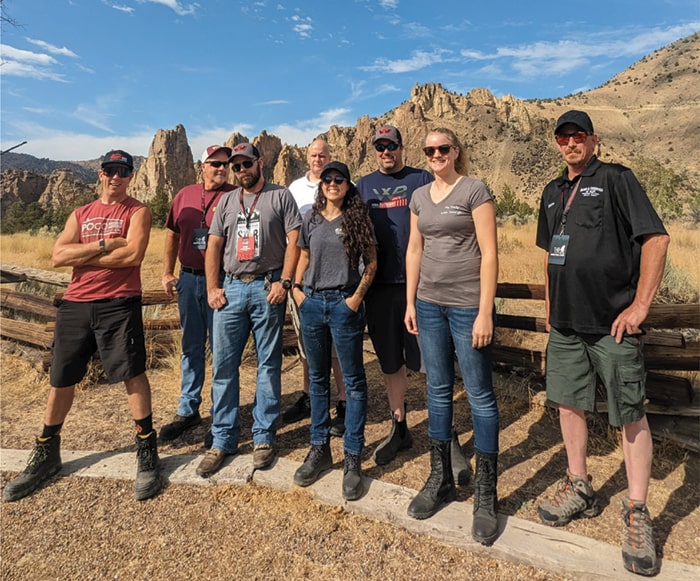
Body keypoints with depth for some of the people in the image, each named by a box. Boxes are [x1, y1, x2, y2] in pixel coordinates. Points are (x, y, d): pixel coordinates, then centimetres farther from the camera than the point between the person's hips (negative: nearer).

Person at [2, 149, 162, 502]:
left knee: (133, 374, -5)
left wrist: (81, 256, -6)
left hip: (119, 305, -5)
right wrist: (104, 244, -10)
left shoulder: (137, 212, 3)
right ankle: (46, 455, 29)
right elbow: (57, 257, 1)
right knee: (61, 379, 12)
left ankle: (147, 452, 8)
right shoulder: (80, 214, 16)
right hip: (74, 306, 5)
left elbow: (133, 255, -15)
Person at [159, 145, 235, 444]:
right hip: (188, 279, 5)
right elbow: (172, 235, 16)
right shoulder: (185, 194, 10)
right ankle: (188, 410, 28)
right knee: (191, 348, 14)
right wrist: (167, 273, 11)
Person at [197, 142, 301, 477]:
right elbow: (214, 246, 13)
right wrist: (212, 287, 3)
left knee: (268, 365, 4)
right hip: (230, 289, 4)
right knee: (223, 365, 4)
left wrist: (284, 282, -13)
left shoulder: (280, 196, 4)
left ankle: (264, 437, 16)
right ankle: (222, 440, 16)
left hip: (267, 288, -4)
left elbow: (294, 241, -4)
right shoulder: (226, 201, 16)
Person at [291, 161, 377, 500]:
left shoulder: (357, 218, 0)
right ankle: (319, 448, 26)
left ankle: (352, 458, 13)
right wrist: (296, 288, 5)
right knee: (317, 378, 12)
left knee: (353, 380, 1)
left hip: (344, 304, -4)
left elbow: (371, 261, 0)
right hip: (312, 303, 4)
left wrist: (357, 296, -11)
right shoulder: (311, 219, 11)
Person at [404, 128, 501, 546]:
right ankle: (440, 479, 28)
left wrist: (485, 312, -14)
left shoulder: (474, 191, -4)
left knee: (480, 395, 2)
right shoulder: (419, 196, 13)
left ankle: (486, 495, 17)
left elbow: (489, 253, -10)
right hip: (429, 304, 6)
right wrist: (410, 302, 10)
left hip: (468, 306, -5)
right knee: (438, 390, 12)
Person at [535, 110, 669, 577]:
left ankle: (637, 514, 17)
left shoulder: (616, 179, -5)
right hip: (566, 323, 7)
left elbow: (656, 238, -11)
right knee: (569, 402, 13)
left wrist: (640, 304, -15)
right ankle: (580, 490, 31)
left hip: (612, 323, -6)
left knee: (630, 415, 2)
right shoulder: (553, 192, 14)